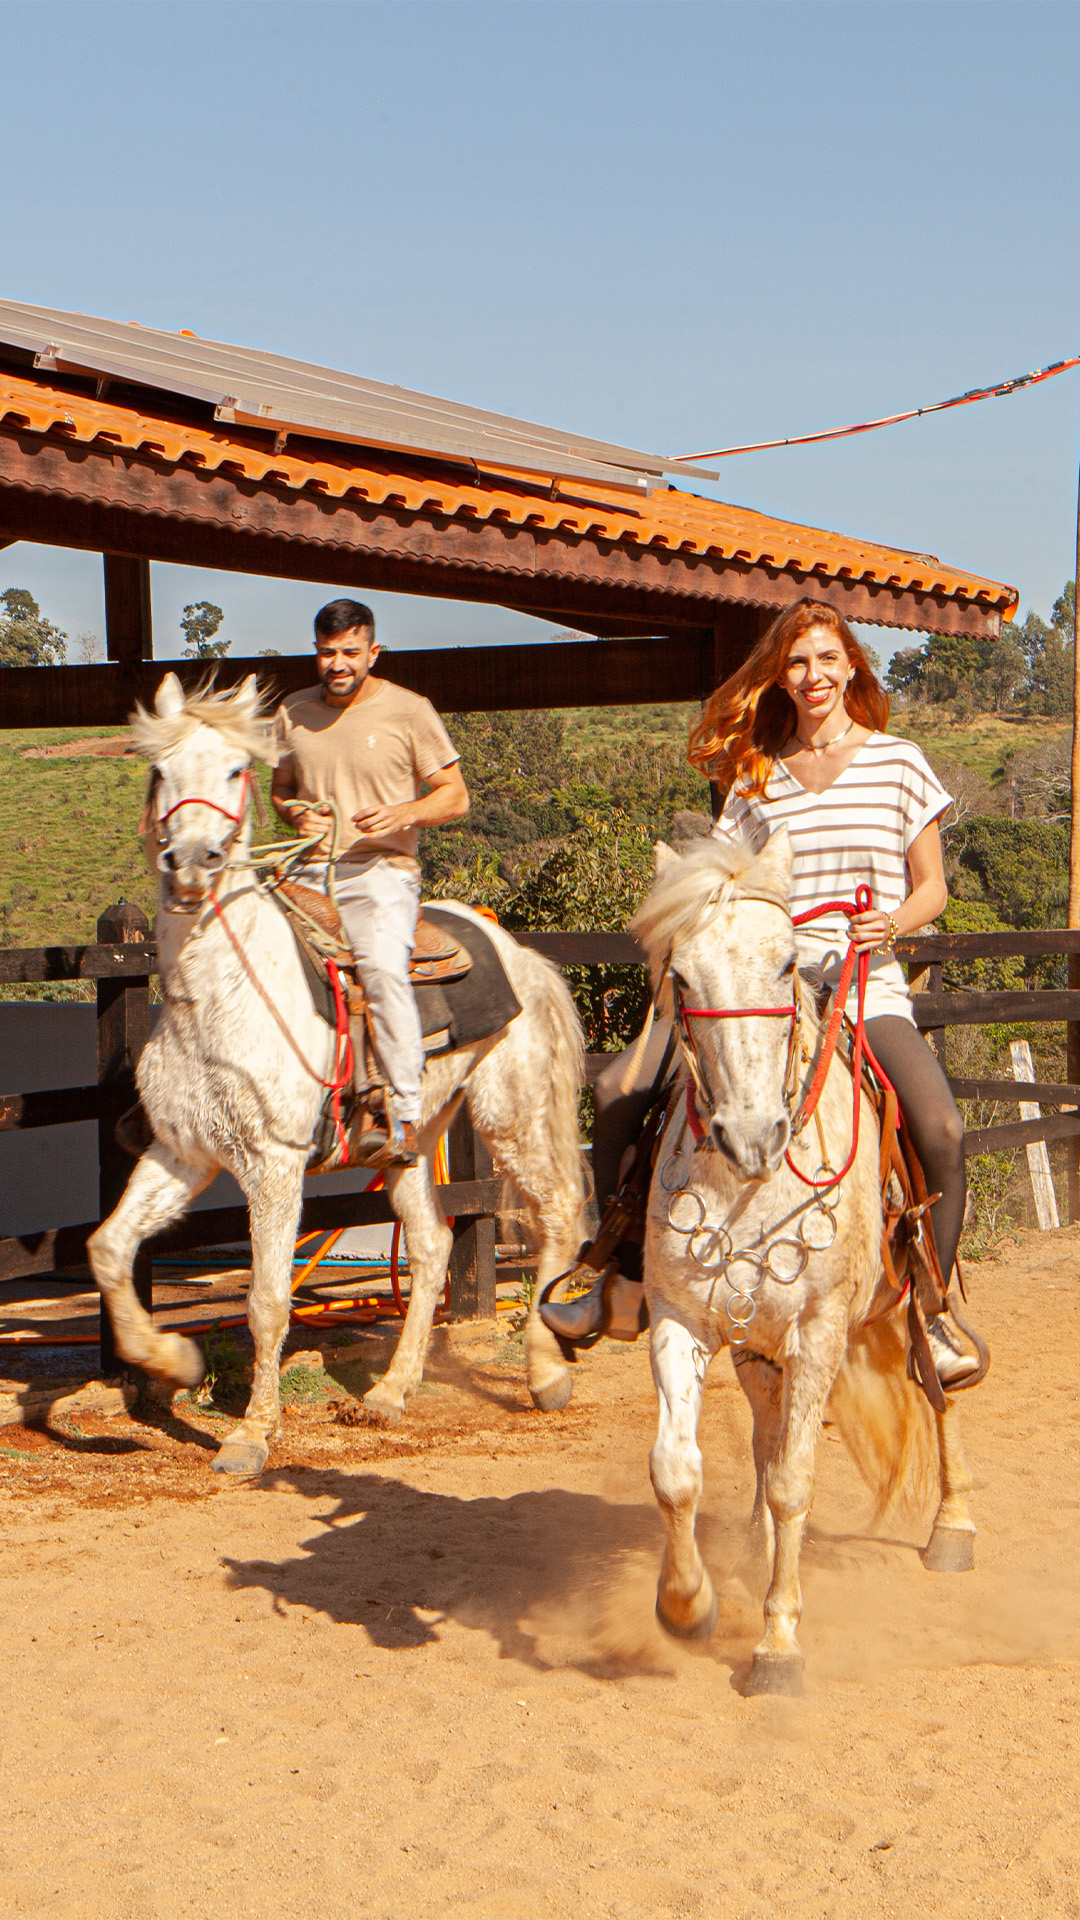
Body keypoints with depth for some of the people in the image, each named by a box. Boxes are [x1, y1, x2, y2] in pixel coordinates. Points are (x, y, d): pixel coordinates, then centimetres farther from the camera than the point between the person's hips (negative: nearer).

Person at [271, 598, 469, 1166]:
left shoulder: (409, 710, 2)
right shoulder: (293, 714, 13)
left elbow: (455, 797, 5)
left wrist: (405, 813, -15)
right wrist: (293, 813, 2)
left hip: (381, 870, -5)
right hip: (308, 872, 5)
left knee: (382, 966, -30)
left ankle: (404, 1118, -24)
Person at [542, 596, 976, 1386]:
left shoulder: (899, 762, 6)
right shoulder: (756, 777, 12)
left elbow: (933, 886, 8)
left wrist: (894, 921, -13)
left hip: (866, 985, -3)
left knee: (942, 1128, -27)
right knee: (618, 1095, -9)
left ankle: (931, 1312, -7)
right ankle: (623, 1282, 8)